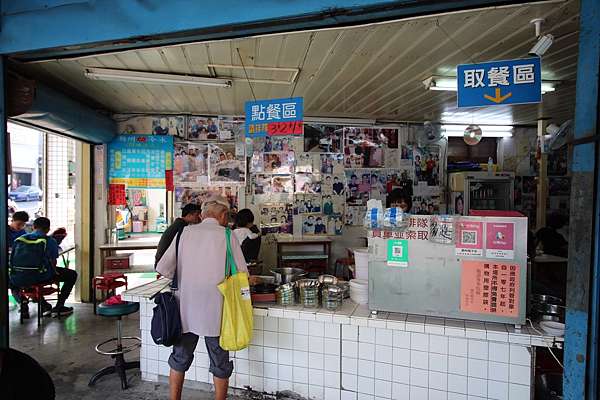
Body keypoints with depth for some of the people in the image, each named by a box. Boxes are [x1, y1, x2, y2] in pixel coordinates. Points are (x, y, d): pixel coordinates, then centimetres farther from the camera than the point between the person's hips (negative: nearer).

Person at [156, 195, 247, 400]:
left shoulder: (185, 232, 0)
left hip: (186, 308, 3)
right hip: (215, 311, -3)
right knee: (220, 364, 15)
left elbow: (163, 268, 0)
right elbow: (242, 274, -7)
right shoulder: (227, 236, -8)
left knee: (179, 359, 22)